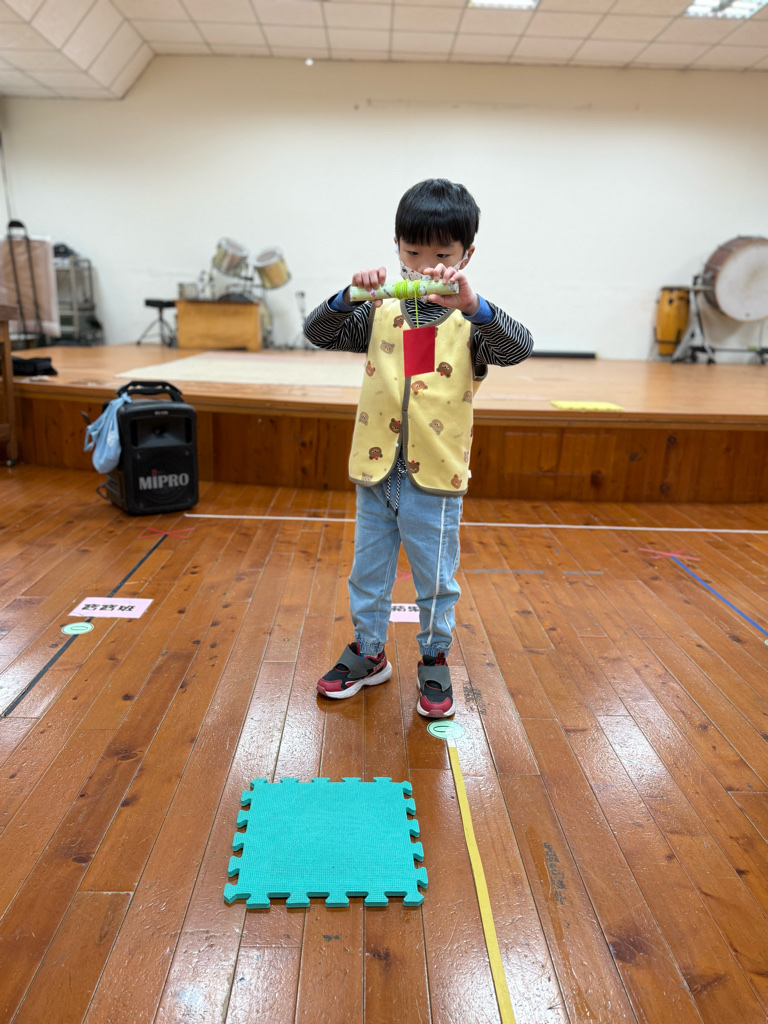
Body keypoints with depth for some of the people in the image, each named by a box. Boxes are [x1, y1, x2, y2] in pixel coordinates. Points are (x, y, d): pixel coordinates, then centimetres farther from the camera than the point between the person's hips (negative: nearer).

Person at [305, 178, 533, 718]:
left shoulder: (473, 320, -5)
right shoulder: (381, 313, 2)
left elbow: (518, 348, -23)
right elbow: (319, 332, -4)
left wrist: (470, 303, -40)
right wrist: (349, 297, -24)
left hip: (435, 476, -3)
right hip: (375, 470, 3)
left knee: (436, 579, 11)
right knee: (368, 572, 17)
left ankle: (435, 660, 33)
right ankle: (369, 653, 36)